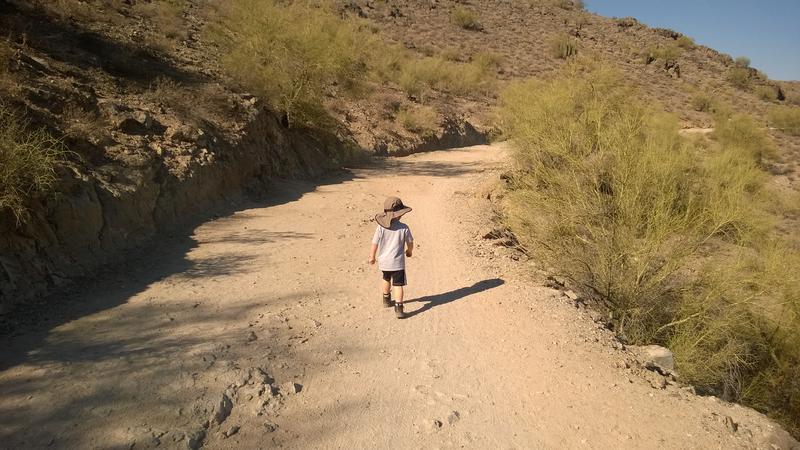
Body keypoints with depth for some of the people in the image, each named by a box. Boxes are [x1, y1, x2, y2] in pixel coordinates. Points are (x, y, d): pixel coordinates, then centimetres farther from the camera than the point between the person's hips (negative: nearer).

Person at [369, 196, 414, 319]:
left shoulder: (381, 227, -11)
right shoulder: (404, 228, -11)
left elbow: (375, 244, -7)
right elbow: (410, 242, 0)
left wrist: (372, 257, 9)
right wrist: (409, 251, 22)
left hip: (384, 261, 3)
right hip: (397, 262, -3)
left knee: (386, 279, 27)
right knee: (398, 285, 3)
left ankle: (386, 300, 45)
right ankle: (398, 308, -4)